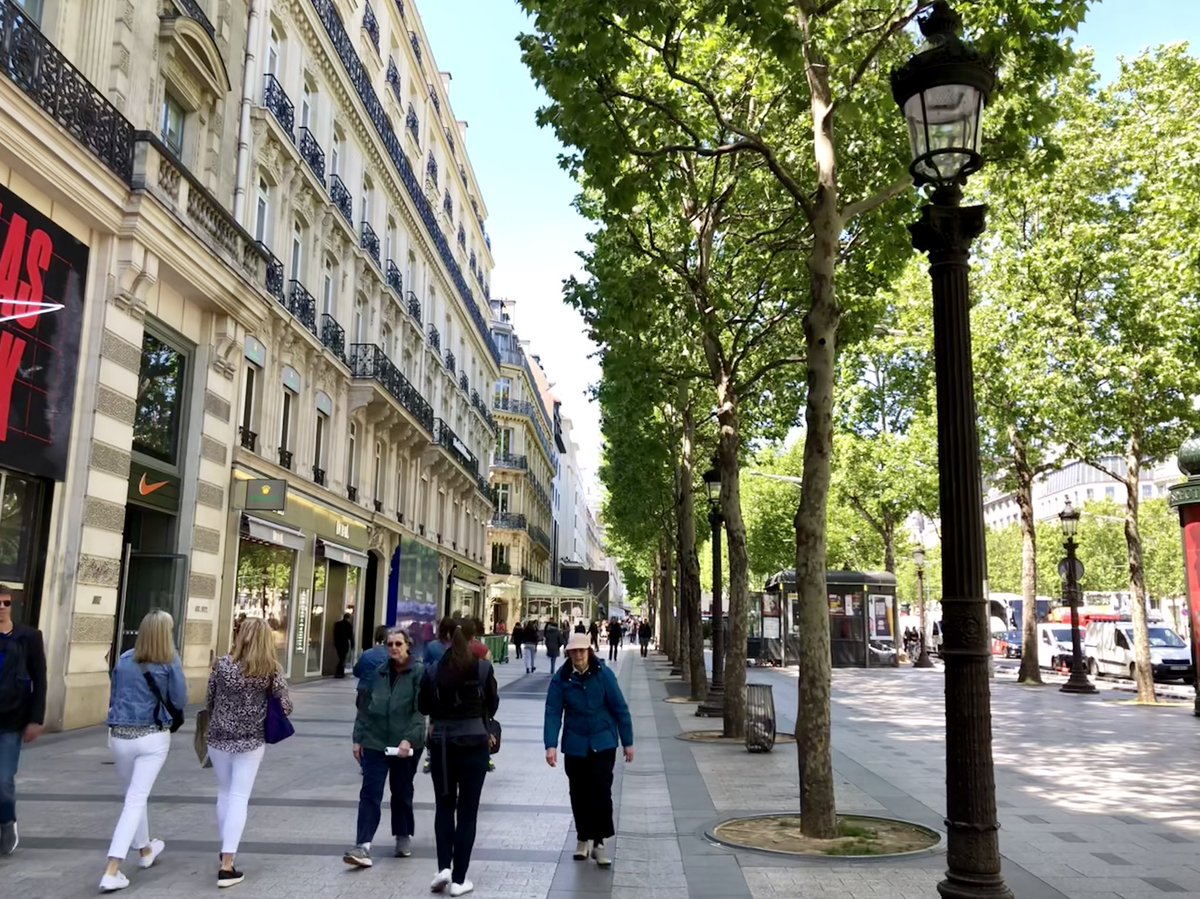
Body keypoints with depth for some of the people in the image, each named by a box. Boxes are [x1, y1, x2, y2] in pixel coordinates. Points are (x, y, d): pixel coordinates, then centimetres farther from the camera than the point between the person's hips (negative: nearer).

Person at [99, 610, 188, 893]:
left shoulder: (124, 659, 3)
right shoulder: (170, 662, -9)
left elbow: (113, 697, 14)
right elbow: (180, 702, -5)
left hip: (120, 736, 4)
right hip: (153, 737, -4)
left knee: (135, 795, 22)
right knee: (136, 799, -1)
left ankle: (145, 850, 40)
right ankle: (111, 872, -8)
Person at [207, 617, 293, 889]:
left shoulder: (223, 663, -6)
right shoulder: (271, 669, -9)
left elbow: (210, 699, 3)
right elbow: (286, 707, -8)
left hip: (219, 737, 2)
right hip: (251, 739, -2)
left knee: (224, 793, 20)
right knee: (239, 797, 2)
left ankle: (226, 851, 33)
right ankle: (226, 866, -4)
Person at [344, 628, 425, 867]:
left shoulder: (419, 673, -8)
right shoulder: (378, 673, 6)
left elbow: (420, 711, -14)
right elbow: (364, 708, 11)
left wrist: (409, 739, -23)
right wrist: (358, 738, 6)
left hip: (406, 745, -3)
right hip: (375, 742, 3)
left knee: (402, 793, 12)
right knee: (370, 793, -5)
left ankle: (403, 838, 31)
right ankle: (363, 847, -7)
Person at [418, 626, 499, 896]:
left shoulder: (433, 672, -6)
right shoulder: (483, 669, -10)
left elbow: (423, 707, 6)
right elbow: (493, 705, 2)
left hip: (441, 744, 1)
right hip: (474, 744, -1)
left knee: (444, 806, 18)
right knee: (467, 811, 8)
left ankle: (443, 867, 6)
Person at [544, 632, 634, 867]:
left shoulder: (603, 674, -10)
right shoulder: (561, 678, -8)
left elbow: (620, 708, -5)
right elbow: (553, 713, -9)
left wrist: (627, 742, -3)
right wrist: (551, 745, -19)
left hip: (603, 744, -2)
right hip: (575, 746, 2)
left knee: (601, 792, -6)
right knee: (579, 794, 13)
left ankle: (599, 842, 5)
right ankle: (583, 838, 31)